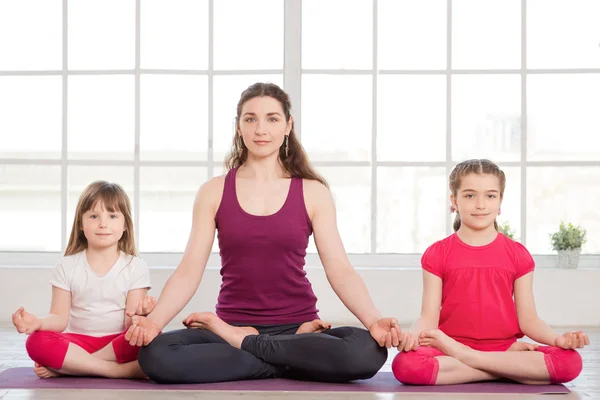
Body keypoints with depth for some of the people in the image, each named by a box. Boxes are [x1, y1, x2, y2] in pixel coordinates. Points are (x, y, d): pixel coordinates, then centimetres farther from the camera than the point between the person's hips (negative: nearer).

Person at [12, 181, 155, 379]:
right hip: (78, 342, 1)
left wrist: (140, 315, -29)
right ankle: (123, 371, -28)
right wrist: (38, 322, -22)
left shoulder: (135, 267, 0)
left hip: (118, 344, 0)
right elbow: (60, 318, 0)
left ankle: (67, 366, -23)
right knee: (36, 342, -30)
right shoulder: (67, 267, 4)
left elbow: (130, 324, -5)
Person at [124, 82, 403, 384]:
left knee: (367, 352, -32)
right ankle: (297, 358, -15)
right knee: (155, 355, -29)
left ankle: (242, 344, -11)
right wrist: (154, 320, -19)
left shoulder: (312, 192, 3)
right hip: (230, 328, 0)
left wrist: (373, 321, -21)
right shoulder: (214, 192, 4)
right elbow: (189, 271, -1)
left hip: (296, 327, 0)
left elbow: (339, 270, -3)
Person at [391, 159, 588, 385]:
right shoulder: (437, 254, 5)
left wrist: (558, 339, -14)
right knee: (405, 364, -34)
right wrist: (412, 334, -23)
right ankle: (514, 365, -19)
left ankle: (466, 357, -16)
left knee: (570, 362, -26)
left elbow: (528, 319, 5)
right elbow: (429, 317, -1)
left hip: (504, 346, 1)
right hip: (449, 351, -1)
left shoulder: (517, 254, 8)